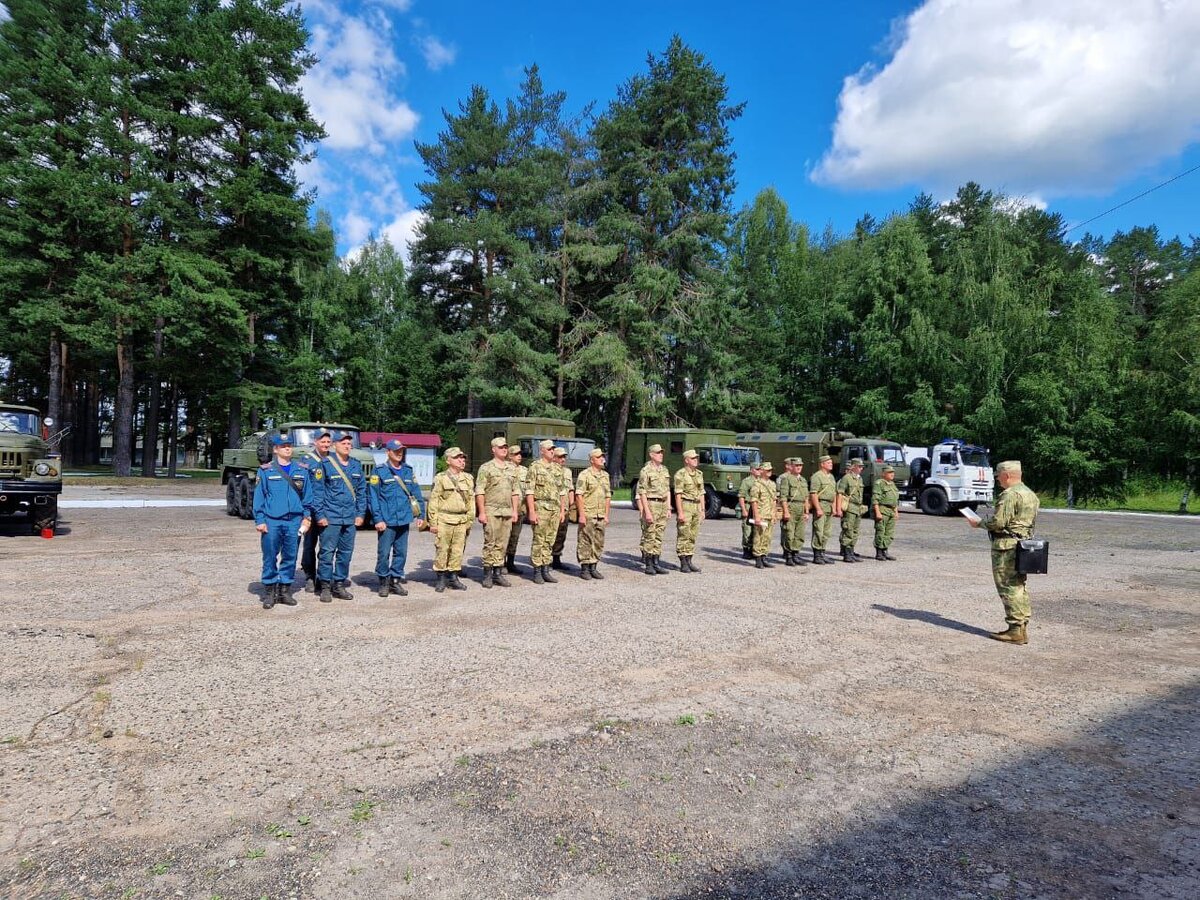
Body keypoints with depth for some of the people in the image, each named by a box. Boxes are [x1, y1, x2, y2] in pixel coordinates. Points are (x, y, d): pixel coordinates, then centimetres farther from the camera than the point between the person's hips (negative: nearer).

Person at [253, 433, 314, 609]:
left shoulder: (302, 471, 9)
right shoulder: (265, 471, 2)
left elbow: (307, 496, 12)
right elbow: (259, 497, 0)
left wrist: (307, 517, 5)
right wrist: (260, 521, -5)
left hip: (294, 521, 2)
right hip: (271, 522, -2)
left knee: (290, 557, 7)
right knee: (270, 558, 2)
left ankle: (285, 590, 17)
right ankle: (269, 591, 11)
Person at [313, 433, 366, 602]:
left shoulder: (356, 465, 11)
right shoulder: (325, 464, -4)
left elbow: (361, 491, 13)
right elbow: (318, 491, -5)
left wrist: (361, 513, 7)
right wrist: (320, 515, -10)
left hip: (350, 518, 5)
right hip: (330, 518, -5)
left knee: (346, 552, 9)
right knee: (327, 552, -2)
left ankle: (339, 585, 20)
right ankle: (325, 587, 8)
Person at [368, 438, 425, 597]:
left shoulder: (408, 471, 12)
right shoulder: (379, 472, -2)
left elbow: (416, 493, 13)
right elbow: (372, 497, -6)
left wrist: (421, 514, 8)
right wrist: (378, 518, -12)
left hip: (404, 520, 5)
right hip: (387, 521, -4)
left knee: (401, 553, 10)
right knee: (384, 553, -1)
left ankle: (396, 580, 21)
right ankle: (384, 582, 13)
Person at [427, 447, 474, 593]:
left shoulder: (468, 478, 13)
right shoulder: (440, 478, 0)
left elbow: (471, 500, 15)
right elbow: (433, 501, -2)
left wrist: (469, 520, 11)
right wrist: (433, 522, -6)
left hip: (461, 521, 4)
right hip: (444, 519, -4)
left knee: (458, 549, 5)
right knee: (442, 549, -1)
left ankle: (453, 577, 16)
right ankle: (441, 578, 10)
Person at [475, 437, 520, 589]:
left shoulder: (511, 469, 15)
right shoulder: (486, 468, -2)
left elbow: (515, 491, 18)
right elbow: (479, 492, -6)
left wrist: (515, 510, 11)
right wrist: (481, 512, -12)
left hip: (507, 512, 5)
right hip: (491, 512, -5)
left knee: (502, 544, 7)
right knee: (490, 543, -3)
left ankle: (498, 573, 14)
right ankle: (487, 575, 4)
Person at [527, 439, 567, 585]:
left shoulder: (557, 468, 14)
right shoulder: (535, 467, -5)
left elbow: (562, 491, 18)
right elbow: (530, 491, -10)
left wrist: (562, 510, 11)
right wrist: (532, 512, -16)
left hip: (555, 510, 6)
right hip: (541, 508, -6)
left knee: (549, 541, 9)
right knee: (539, 541, -2)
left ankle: (546, 571, 15)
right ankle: (537, 572, 5)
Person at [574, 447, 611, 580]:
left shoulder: (605, 475, 14)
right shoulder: (585, 475, -6)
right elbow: (579, 495, -10)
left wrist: (606, 515, 11)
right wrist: (581, 515, -16)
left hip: (600, 516, 6)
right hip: (587, 515, -6)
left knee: (598, 543, 8)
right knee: (585, 542, -2)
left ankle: (593, 568, 17)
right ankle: (584, 569, 6)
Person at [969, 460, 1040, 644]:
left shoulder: (1009, 495, -16)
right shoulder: (1031, 494, 16)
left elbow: (997, 522, -20)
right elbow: (1031, 522, 21)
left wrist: (979, 523, -3)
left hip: (1006, 546, -10)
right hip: (1024, 544, 10)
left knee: (1008, 587, -5)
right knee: (1019, 586, 14)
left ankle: (1015, 630, -4)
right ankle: (1022, 627, 18)